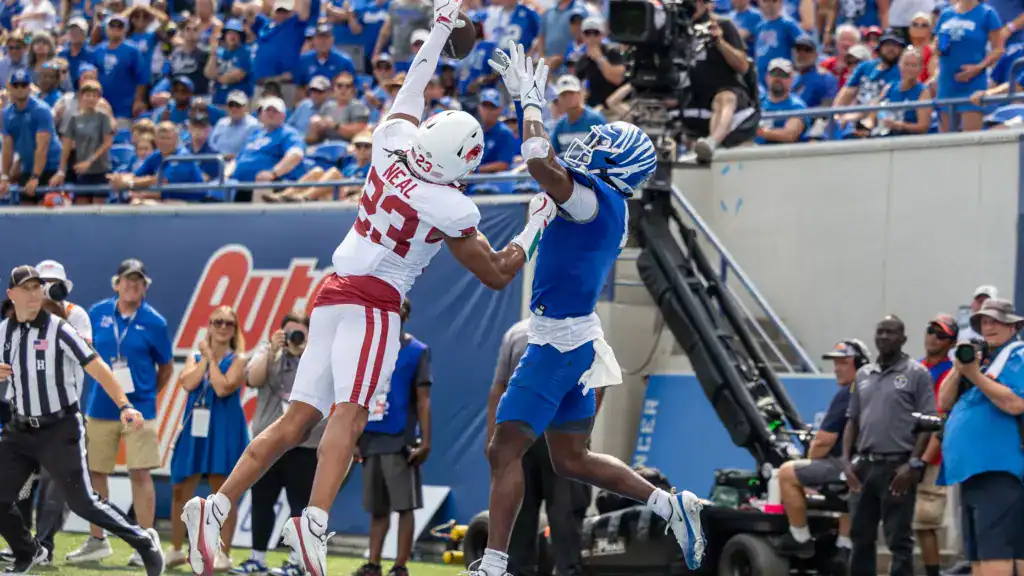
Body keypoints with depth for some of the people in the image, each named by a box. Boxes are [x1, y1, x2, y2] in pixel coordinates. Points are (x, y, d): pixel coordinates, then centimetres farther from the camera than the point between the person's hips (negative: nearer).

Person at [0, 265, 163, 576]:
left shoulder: (59, 330, -12)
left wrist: (124, 405, -27)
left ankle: (143, 541, 3)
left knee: (82, 501, -12)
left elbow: (97, 368, -16)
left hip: (60, 430, -6)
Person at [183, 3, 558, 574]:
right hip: (374, 303, -7)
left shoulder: (393, 141, 1)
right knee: (349, 413, -18)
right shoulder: (451, 209, -11)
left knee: (298, 419, 5)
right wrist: (539, 221, 13)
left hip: (331, 294, 7)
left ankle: (218, 506, -3)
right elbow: (497, 275, 2)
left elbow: (415, 83, 21)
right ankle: (315, 521, -37)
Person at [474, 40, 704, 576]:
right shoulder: (606, 206, 11)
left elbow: (540, 161, -29)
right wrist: (523, 100, 23)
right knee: (571, 460, 17)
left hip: (560, 342, -10)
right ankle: (672, 505, 16)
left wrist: (530, 101, -14)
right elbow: (549, 163, 25)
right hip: (568, 338, 10)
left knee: (504, 450, -6)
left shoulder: (597, 200, -16)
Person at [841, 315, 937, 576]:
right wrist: (846, 460, 6)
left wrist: (913, 464, -15)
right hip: (865, 466, 6)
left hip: (898, 467, -6)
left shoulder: (916, 374, -2)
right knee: (860, 535, 9)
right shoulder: (863, 375, 15)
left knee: (899, 540, -3)